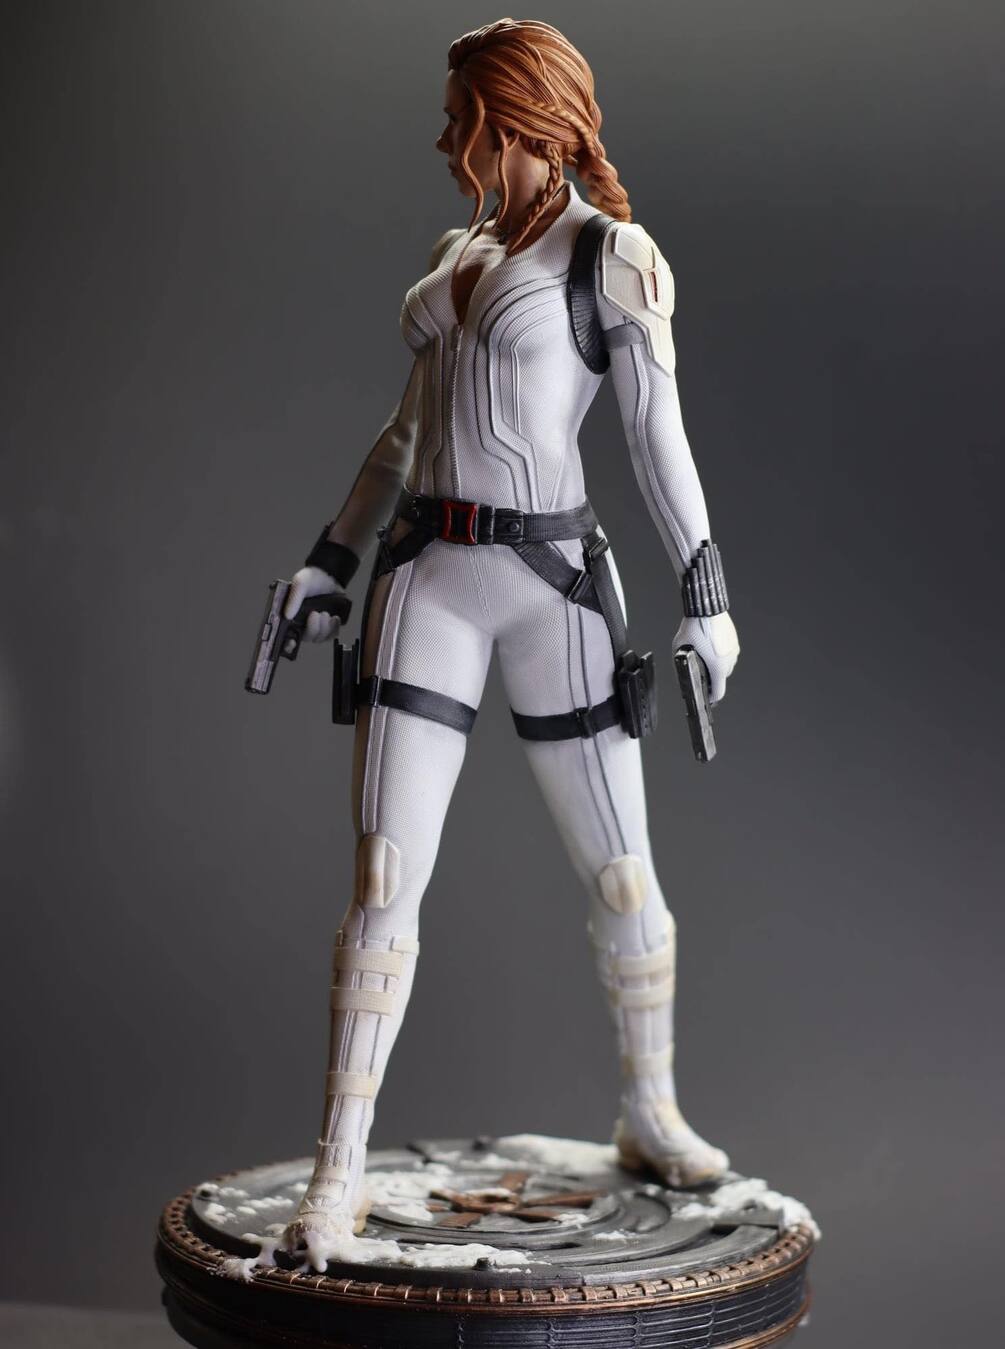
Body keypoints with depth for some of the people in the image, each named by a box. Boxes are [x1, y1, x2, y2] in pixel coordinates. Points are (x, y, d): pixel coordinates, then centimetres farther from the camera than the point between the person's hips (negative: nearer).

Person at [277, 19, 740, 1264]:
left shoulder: (616, 256, 0)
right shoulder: (456, 255, 18)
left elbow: (659, 438, -6)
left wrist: (704, 596, -11)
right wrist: (328, 563, 16)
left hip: (550, 583, -4)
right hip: (428, 581, 4)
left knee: (621, 875, 5)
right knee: (384, 881, -6)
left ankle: (650, 1114, 29)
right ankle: (339, 1177, 0)